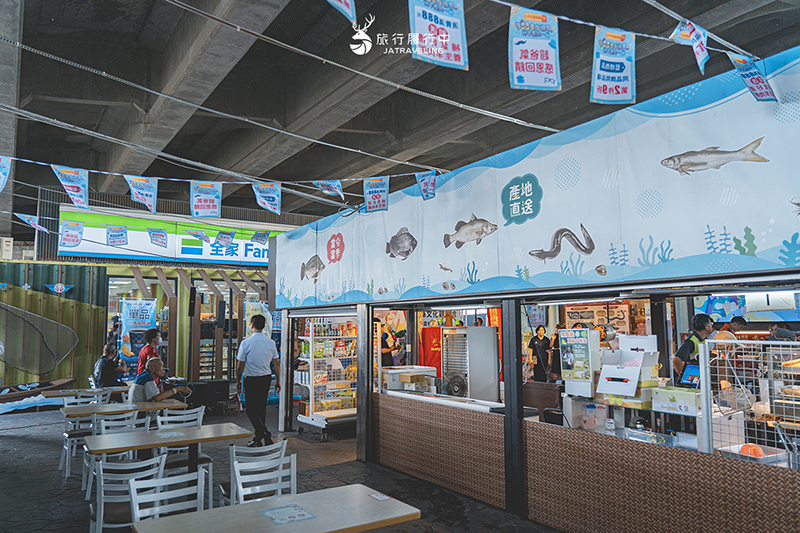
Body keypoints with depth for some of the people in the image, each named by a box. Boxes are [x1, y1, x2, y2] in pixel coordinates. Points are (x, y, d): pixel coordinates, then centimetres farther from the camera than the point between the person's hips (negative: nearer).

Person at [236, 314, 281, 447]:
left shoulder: (246, 343, -13)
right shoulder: (271, 342, 1)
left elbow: (240, 365, -9)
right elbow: (277, 364, 5)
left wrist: (238, 381, 6)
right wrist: (278, 381, 13)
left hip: (251, 380, -5)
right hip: (266, 378, 5)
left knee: (251, 410, 2)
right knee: (261, 408, 15)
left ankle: (265, 435, -11)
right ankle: (259, 438, 22)